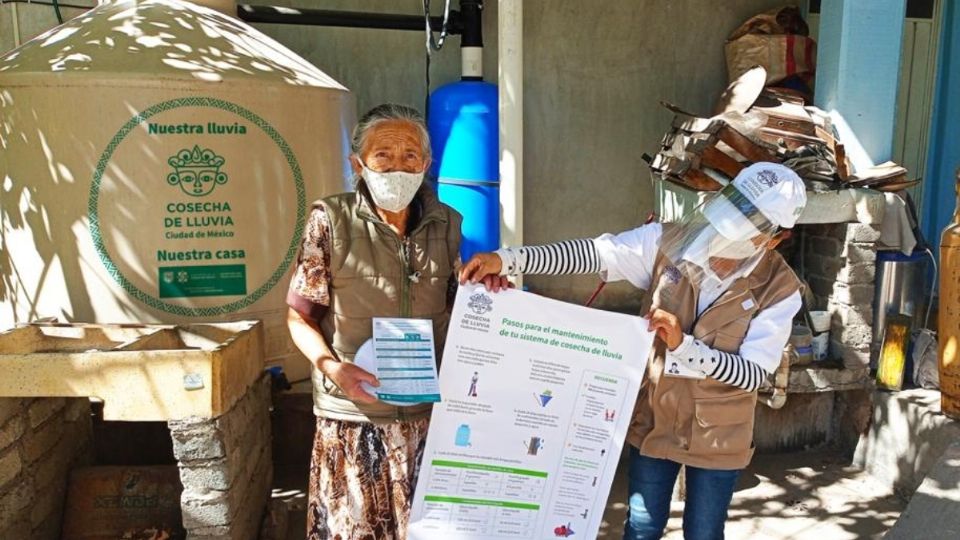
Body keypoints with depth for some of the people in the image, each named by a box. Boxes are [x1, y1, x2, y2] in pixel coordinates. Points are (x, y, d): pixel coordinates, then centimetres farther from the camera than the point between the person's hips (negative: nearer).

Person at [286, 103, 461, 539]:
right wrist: (330, 364, -19)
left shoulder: (446, 224, 3)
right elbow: (300, 317, -3)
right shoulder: (330, 221, -7)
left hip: (431, 410, 3)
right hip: (354, 413, -2)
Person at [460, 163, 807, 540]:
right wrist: (508, 259, -31)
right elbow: (591, 253, -21)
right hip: (653, 419, 2)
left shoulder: (779, 290, -18)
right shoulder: (669, 242, -15)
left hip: (717, 437, -1)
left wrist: (684, 344, -36)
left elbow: (752, 374, -21)